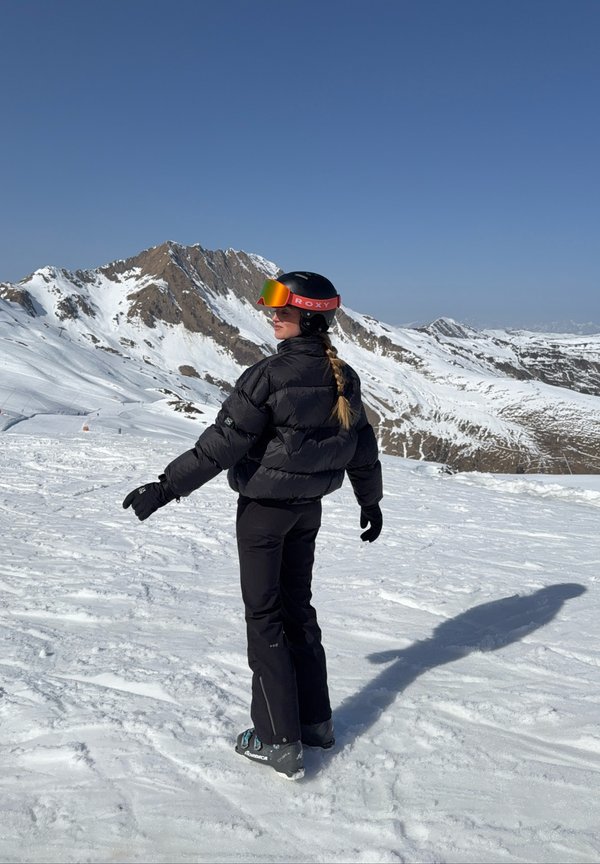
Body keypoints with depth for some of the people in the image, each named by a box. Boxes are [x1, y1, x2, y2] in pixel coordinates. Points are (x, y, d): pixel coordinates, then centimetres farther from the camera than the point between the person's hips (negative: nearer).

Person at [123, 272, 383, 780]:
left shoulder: (269, 375, -21)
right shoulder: (343, 377, 1)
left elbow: (222, 445, -21)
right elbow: (362, 446, 10)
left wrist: (165, 489, -15)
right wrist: (371, 502, 22)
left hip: (264, 508, -7)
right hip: (309, 508, 7)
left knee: (265, 616, 4)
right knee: (297, 606, 19)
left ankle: (280, 740, 11)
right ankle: (315, 719, 29)